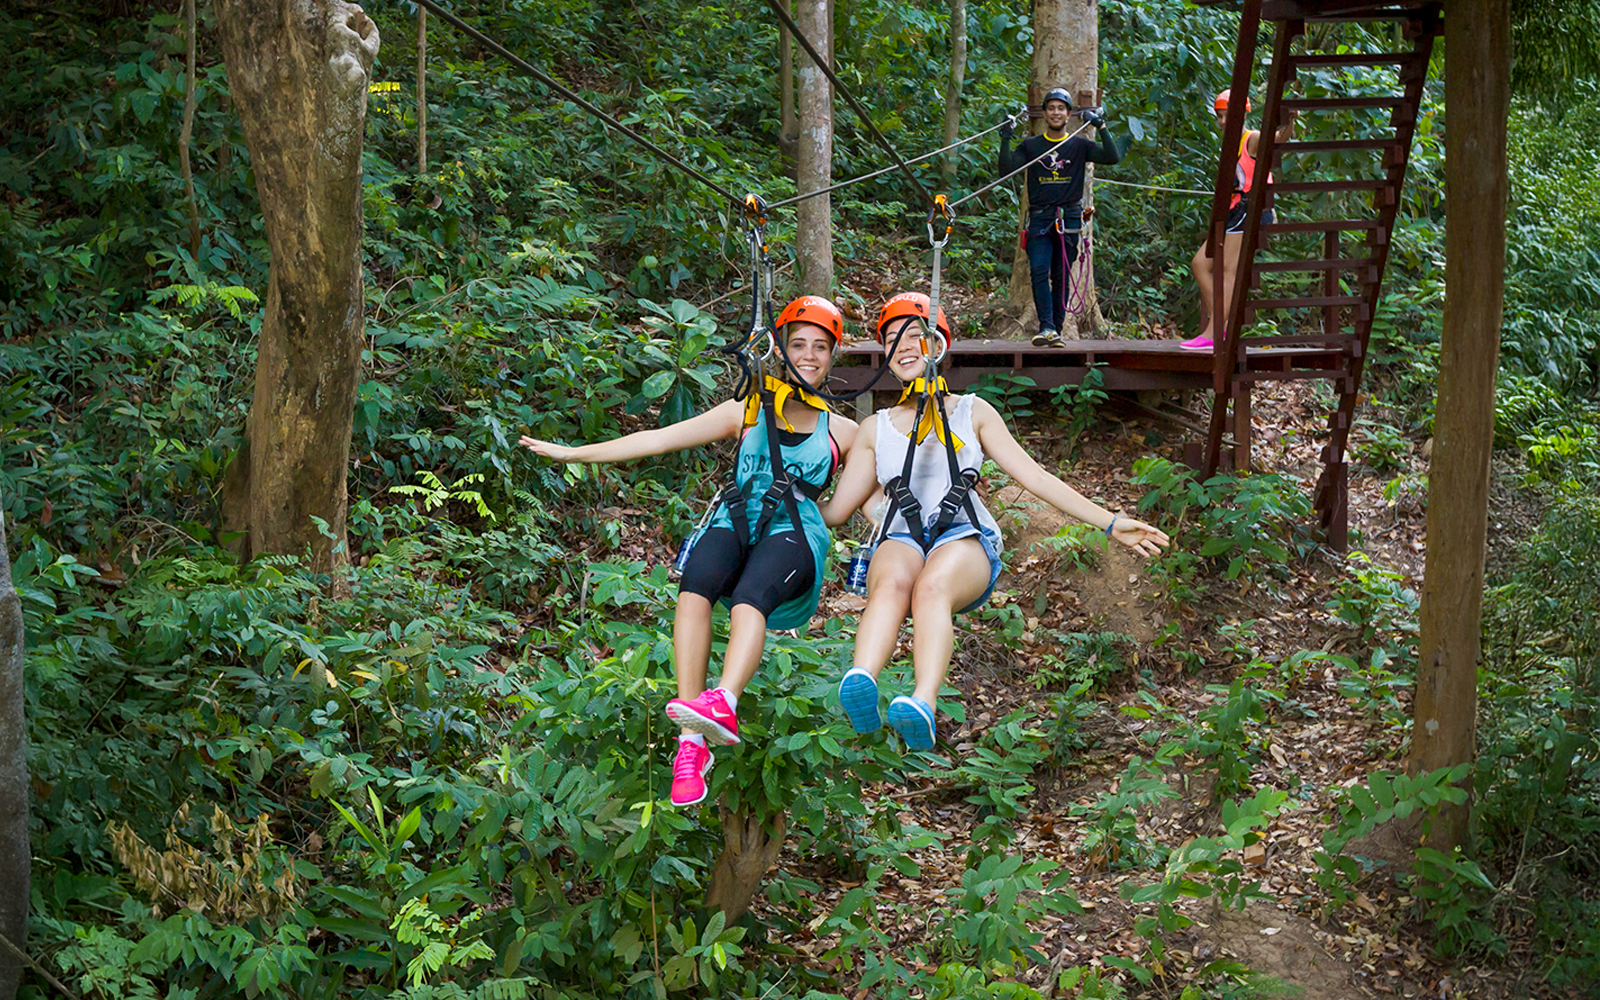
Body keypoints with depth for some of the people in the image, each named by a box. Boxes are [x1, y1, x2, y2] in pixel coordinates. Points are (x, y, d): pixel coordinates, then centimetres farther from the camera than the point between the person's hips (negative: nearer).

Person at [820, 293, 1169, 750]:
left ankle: (923, 705, -65)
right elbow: (835, 510, 24)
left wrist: (1110, 522, 7)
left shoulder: (971, 412, 22)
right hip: (902, 538, 1)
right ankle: (861, 682, -67)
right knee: (893, 581, -38)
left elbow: (1033, 476, 15)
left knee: (933, 586, -39)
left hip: (965, 539, -1)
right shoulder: (876, 428, 26)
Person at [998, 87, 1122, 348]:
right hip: (1040, 217, 0)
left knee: (1061, 277, 2)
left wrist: (1101, 127, -9)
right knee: (1039, 271, -17)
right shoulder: (1030, 146, 10)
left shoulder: (1079, 145, 9)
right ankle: (1046, 327, -20)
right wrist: (1005, 141, -7)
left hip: (1069, 218, 0)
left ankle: (1057, 331, 7)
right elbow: (1006, 171, 3)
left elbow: (1112, 157, -2)